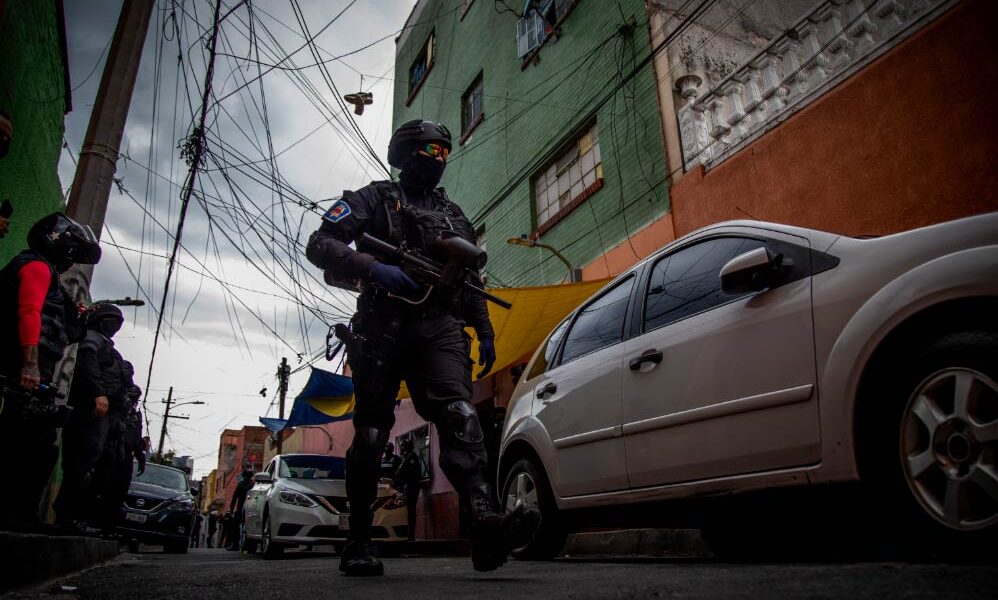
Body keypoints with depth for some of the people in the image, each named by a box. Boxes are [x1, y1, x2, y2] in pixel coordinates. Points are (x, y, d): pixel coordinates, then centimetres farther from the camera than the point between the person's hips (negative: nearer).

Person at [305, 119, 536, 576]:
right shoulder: (375, 199, 10)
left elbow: (472, 281, 28)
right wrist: (372, 268, -19)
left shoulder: (454, 216, 25)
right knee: (371, 434, 1)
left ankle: (484, 521, -34)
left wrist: (485, 332, 17)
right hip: (383, 328, -2)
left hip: (439, 330, 3)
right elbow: (320, 245, -2)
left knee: (459, 416, -20)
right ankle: (358, 542, 13)